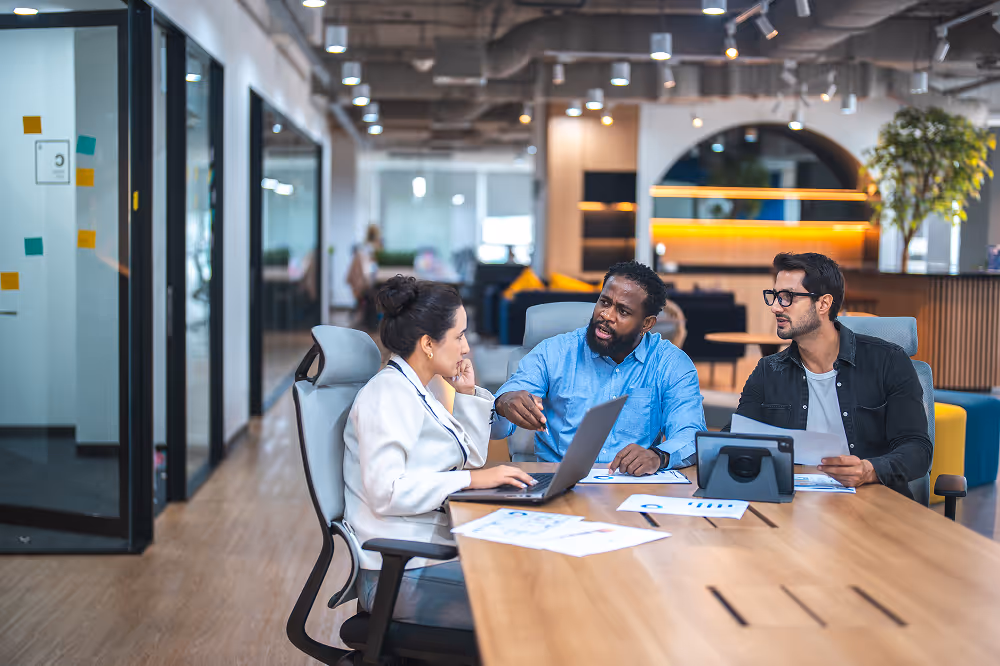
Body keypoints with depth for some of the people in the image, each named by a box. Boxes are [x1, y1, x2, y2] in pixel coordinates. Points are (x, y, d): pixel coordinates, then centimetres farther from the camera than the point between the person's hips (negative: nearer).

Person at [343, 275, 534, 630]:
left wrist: (468, 394, 11)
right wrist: (471, 479, -25)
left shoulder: (413, 391, 16)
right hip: (401, 574, -10)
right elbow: (386, 492, -25)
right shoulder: (387, 394, -14)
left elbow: (472, 460, 22)